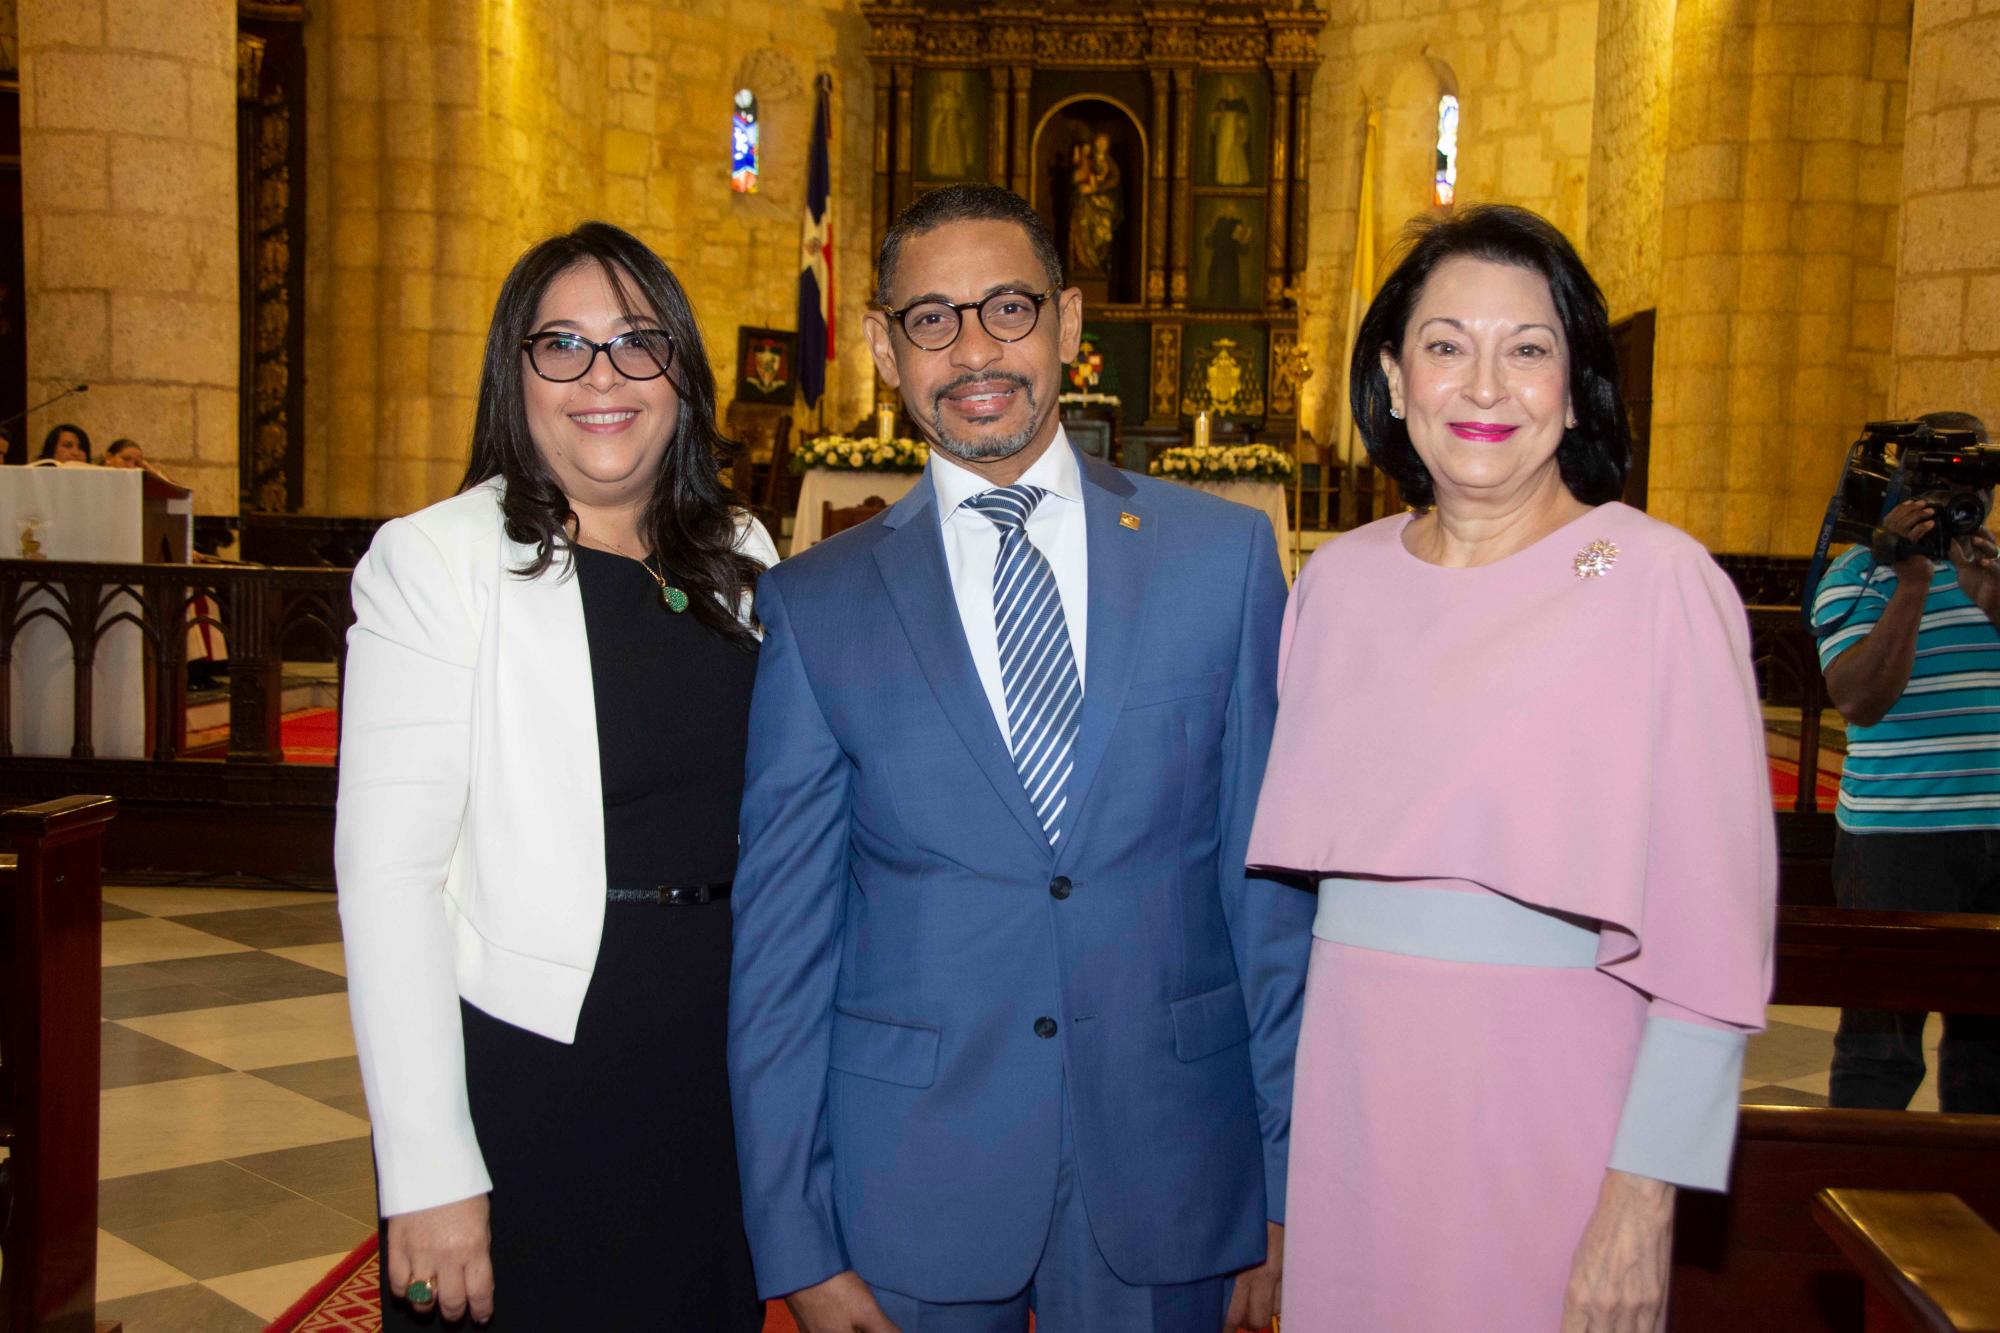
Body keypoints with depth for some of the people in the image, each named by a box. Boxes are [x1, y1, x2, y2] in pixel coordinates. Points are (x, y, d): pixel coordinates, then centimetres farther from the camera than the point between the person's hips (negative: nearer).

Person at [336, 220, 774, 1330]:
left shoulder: (741, 560, 6)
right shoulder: (434, 559, -10)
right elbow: (387, 871, -14)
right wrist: (429, 1174, -17)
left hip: (724, 1074, 5)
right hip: (522, 1081, -4)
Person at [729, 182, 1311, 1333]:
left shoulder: (1224, 555, -1)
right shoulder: (814, 608, -2)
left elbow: (1273, 880, 0)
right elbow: (780, 939, -1)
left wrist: (1291, 1186, 0)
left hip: (1166, 1180, 1)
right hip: (911, 1191, 0)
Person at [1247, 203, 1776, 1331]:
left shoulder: (1659, 582, -11)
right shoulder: (1338, 579, 3)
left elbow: (1711, 925, -12)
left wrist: (1646, 1194, -15)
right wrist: (1272, 1115, 9)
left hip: (1545, 1097, -4)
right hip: (1347, 1084, 4)